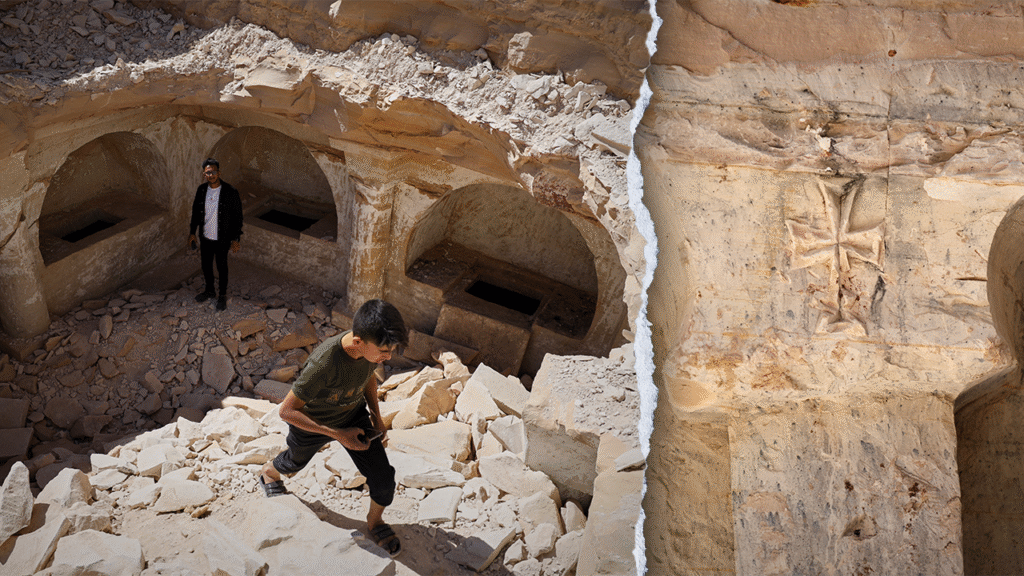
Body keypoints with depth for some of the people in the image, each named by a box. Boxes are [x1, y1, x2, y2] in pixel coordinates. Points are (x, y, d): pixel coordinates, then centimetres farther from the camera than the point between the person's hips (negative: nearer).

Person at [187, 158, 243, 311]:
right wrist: (192, 232, 11)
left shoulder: (230, 192, -19)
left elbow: (237, 216, -12)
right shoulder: (201, 190, -5)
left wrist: (235, 239, -12)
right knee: (206, 265, 20)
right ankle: (209, 290, 43)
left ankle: (223, 295, 31)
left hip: (222, 239, -4)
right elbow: (196, 211, 9)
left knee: (222, 267, 11)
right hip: (205, 237, 4)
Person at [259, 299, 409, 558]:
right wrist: (338, 435, -32)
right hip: (311, 422, -3)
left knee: (383, 478, -1)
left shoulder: (373, 346, -27)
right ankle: (270, 471, 65)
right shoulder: (323, 363, -46)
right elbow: (287, 411, -33)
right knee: (296, 462, 28)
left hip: (354, 414, 4)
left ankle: (375, 521, 31)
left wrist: (376, 415, -7)